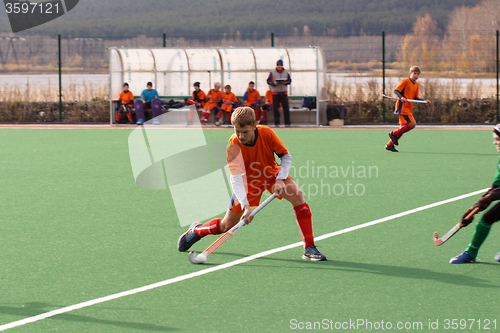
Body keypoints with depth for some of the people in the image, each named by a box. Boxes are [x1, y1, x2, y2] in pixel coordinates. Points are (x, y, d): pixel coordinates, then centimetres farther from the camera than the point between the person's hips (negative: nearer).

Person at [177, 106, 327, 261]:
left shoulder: (267, 133, -25)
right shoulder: (233, 146, -29)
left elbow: (286, 156, -11)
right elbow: (235, 178, -34)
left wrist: (280, 179, -26)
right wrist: (245, 205, -46)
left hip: (273, 175, 1)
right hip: (248, 182, -1)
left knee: (297, 195, -27)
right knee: (227, 225, 3)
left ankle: (309, 248, -23)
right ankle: (196, 230, 37)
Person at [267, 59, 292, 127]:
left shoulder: (286, 72, 8)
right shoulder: (272, 72, 2)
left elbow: (289, 81, 11)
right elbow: (268, 81, 2)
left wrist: (285, 82, -10)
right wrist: (274, 83, -17)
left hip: (284, 92, 1)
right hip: (275, 92, -1)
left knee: (286, 108, -2)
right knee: (276, 109, -1)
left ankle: (287, 123, 2)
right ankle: (276, 123, 4)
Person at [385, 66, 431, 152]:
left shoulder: (416, 84, 15)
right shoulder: (405, 81, -9)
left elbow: (415, 98, 17)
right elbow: (396, 91, -12)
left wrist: (424, 101, 2)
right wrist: (401, 97, -30)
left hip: (409, 109, 9)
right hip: (402, 107, -9)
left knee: (403, 128, 7)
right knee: (412, 124, -18)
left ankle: (390, 145, 14)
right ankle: (394, 134, -5)